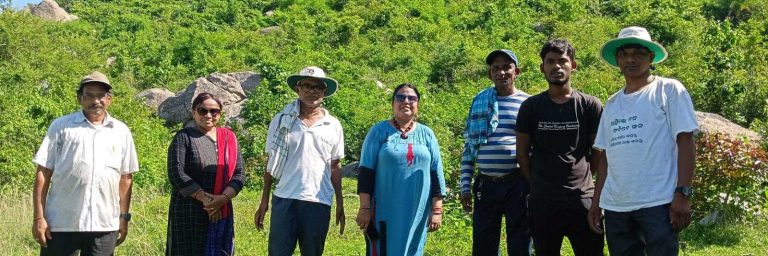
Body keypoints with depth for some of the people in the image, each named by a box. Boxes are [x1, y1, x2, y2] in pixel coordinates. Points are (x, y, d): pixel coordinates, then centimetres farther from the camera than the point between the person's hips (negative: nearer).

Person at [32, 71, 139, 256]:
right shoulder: (61, 126, 4)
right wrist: (39, 218, -4)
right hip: (61, 225, -2)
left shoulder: (121, 132, 11)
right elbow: (43, 173, 1)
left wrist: (124, 217, 9)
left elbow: (125, 177, 14)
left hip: (105, 226, 2)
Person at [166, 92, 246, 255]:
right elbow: (176, 174, -12)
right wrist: (205, 198, -17)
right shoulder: (183, 138, -1)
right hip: (189, 213, -4)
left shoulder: (229, 138, 10)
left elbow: (239, 174, 4)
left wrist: (223, 198, -14)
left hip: (221, 213, 4)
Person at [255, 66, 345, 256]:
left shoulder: (333, 126, 6)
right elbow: (271, 162, 6)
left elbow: (335, 166, 11)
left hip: (319, 203, 1)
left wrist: (340, 204, 8)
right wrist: (264, 201, 3)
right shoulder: (281, 121, 3)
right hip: (284, 199, -1)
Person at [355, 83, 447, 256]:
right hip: (384, 212, -3)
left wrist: (437, 210, 2)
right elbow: (366, 171, -2)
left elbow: (437, 174, 8)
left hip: (417, 214, 3)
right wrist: (365, 208, -8)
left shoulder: (426, 134, 9)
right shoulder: (379, 131, 1)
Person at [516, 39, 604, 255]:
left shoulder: (590, 105, 2)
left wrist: (580, 177, 8)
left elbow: (599, 151, 8)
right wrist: (537, 183, 8)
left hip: (582, 198, -1)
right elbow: (522, 152, 9)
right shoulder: (531, 106, 5)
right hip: (542, 201, 1)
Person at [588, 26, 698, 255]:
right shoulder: (612, 103, 16)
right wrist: (596, 200, 13)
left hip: (658, 203, -5)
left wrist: (682, 194, -13)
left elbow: (685, 142, -5)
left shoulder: (669, 90, 1)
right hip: (615, 205, 5)